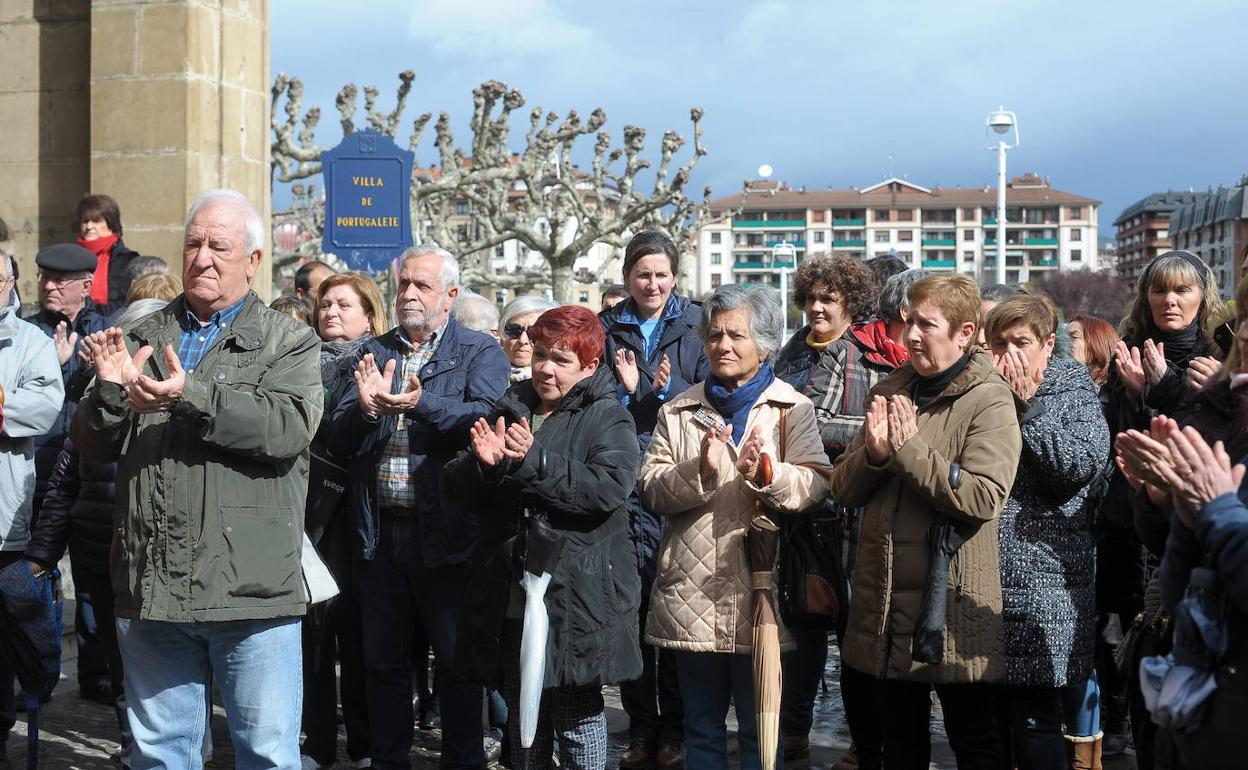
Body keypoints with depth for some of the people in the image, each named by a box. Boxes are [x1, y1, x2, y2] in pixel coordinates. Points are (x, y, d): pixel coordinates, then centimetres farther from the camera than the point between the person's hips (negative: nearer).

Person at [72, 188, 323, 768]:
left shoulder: (288, 343, 3)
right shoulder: (141, 338, 15)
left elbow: (289, 428, -15)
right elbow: (92, 446, 11)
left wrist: (193, 397, -24)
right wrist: (110, 388, -9)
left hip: (251, 590, -4)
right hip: (151, 588, 4)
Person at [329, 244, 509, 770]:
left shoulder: (480, 353, 1)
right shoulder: (375, 352, 12)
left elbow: (487, 417, -17)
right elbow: (339, 441, 4)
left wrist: (421, 403, -31)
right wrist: (366, 407, -17)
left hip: (444, 529, -4)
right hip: (379, 530, 4)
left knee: (456, 660, 5)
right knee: (383, 659, 13)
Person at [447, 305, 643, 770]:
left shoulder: (608, 419, -1)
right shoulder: (509, 411, 14)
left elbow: (610, 487, -19)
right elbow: (463, 491, 11)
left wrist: (533, 462, -24)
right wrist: (484, 463, -12)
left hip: (576, 601, -5)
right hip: (512, 598, 5)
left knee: (577, 724, -2)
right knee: (522, 722, 14)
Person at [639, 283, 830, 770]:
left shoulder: (792, 409, 3)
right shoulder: (678, 412, 11)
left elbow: (815, 486, -10)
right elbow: (651, 490, 0)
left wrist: (766, 474, -28)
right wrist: (700, 471, -18)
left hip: (757, 597, -2)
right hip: (692, 596, 3)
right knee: (701, 729, 13)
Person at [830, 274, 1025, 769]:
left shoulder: (989, 401, -9)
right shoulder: (889, 392, 9)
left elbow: (984, 498, -22)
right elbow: (843, 489, 7)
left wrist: (910, 450, -22)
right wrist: (873, 454, -13)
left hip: (952, 600, -6)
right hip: (885, 598, 6)